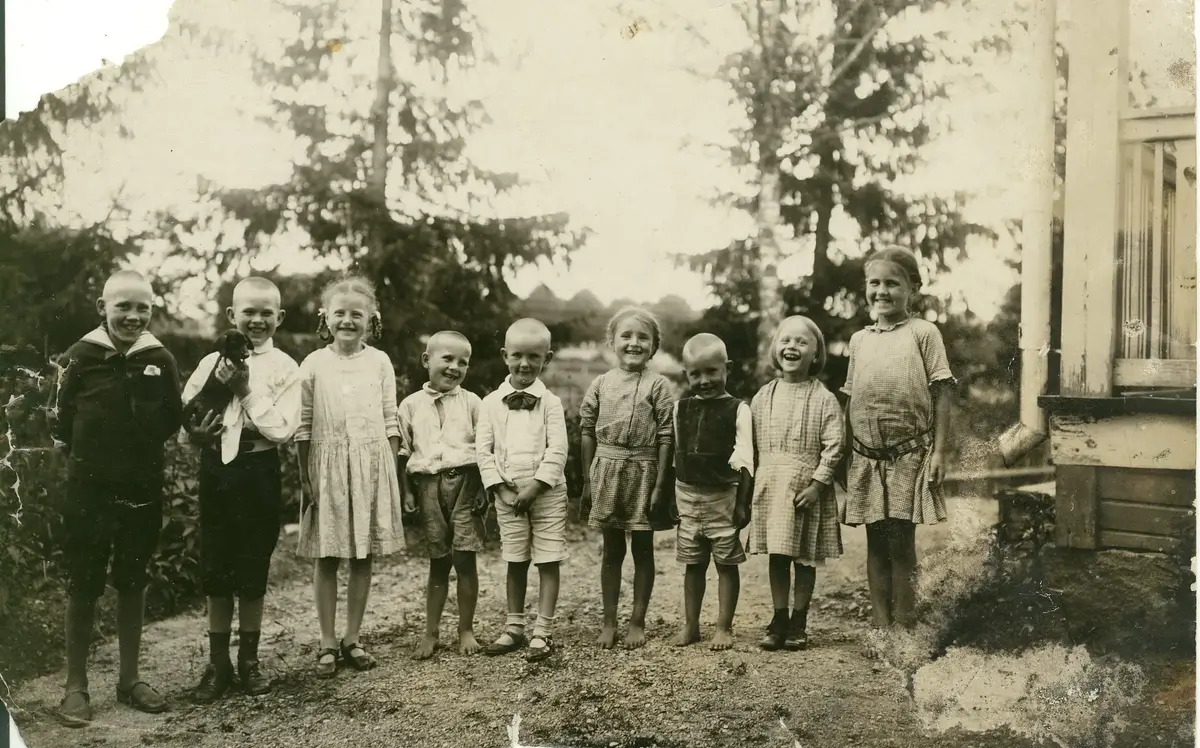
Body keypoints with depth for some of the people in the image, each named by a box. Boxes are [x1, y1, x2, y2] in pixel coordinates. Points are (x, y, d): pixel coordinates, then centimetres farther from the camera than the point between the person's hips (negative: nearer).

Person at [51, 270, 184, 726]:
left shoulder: (160, 359, -1)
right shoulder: (80, 356, -8)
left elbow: (173, 421, 5)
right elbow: (60, 422, -6)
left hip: (142, 489, 3)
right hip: (88, 489, -2)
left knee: (132, 584, 13)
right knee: (82, 587, 6)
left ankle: (129, 679, 25)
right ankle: (76, 686, 18)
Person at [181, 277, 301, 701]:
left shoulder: (285, 368, -4)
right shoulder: (213, 362, 3)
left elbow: (282, 429, -12)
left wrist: (246, 389, -15)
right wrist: (197, 433, -15)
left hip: (258, 471, -2)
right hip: (217, 468, 2)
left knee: (253, 570, 7)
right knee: (215, 570, 8)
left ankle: (248, 661, 24)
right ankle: (218, 663, 21)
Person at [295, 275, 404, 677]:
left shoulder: (379, 362, 4)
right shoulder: (314, 364, 1)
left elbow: (390, 422, 6)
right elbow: (303, 427, 2)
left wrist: (392, 473, 2)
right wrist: (304, 477, -3)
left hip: (372, 466, 1)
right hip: (327, 466, -1)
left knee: (364, 557, 6)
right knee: (326, 558, 3)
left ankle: (352, 639, 18)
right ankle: (327, 643, 13)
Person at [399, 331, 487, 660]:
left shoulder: (471, 402, 3)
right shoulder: (411, 404, 6)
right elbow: (402, 453, 7)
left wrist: (484, 489, -5)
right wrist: (405, 493, 1)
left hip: (464, 482, -1)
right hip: (427, 485, 1)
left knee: (465, 559, -2)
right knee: (438, 563, 8)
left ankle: (466, 630, 12)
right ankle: (430, 633, 17)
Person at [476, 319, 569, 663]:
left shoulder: (550, 402, -3)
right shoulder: (491, 402, 3)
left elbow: (557, 450, -9)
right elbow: (483, 449, 1)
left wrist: (535, 487, -15)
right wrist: (500, 488, -8)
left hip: (546, 492, -2)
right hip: (507, 494, 2)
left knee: (548, 562, 0)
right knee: (515, 562, 12)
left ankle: (543, 632, 6)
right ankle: (514, 628, 22)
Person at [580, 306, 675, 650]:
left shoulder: (658, 385, -5)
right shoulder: (601, 384, 3)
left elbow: (666, 437, -7)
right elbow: (587, 432, 7)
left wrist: (661, 483, -10)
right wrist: (588, 479, 5)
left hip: (643, 471, -2)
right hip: (607, 470, 2)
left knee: (643, 549, 8)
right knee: (611, 550, 10)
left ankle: (638, 622, 18)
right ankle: (609, 621, 18)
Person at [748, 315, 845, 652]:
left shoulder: (824, 399, -3)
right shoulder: (763, 397, 8)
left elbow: (833, 446, -8)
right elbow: (752, 445, 11)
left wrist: (817, 484, -15)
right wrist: (752, 484, 7)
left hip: (806, 487, -3)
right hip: (769, 485, 3)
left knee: (804, 558, 5)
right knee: (776, 556, 8)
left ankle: (798, 624, 17)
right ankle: (778, 621, 18)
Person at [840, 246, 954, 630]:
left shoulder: (923, 332, -1)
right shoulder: (859, 339, 11)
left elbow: (941, 393, -4)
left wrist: (938, 452, -9)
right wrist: (844, 454, 10)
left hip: (910, 456, -4)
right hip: (866, 458, 4)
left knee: (901, 545, 0)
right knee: (876, 545, 8)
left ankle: (903, 628, 9)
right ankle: (881, 626, 15)